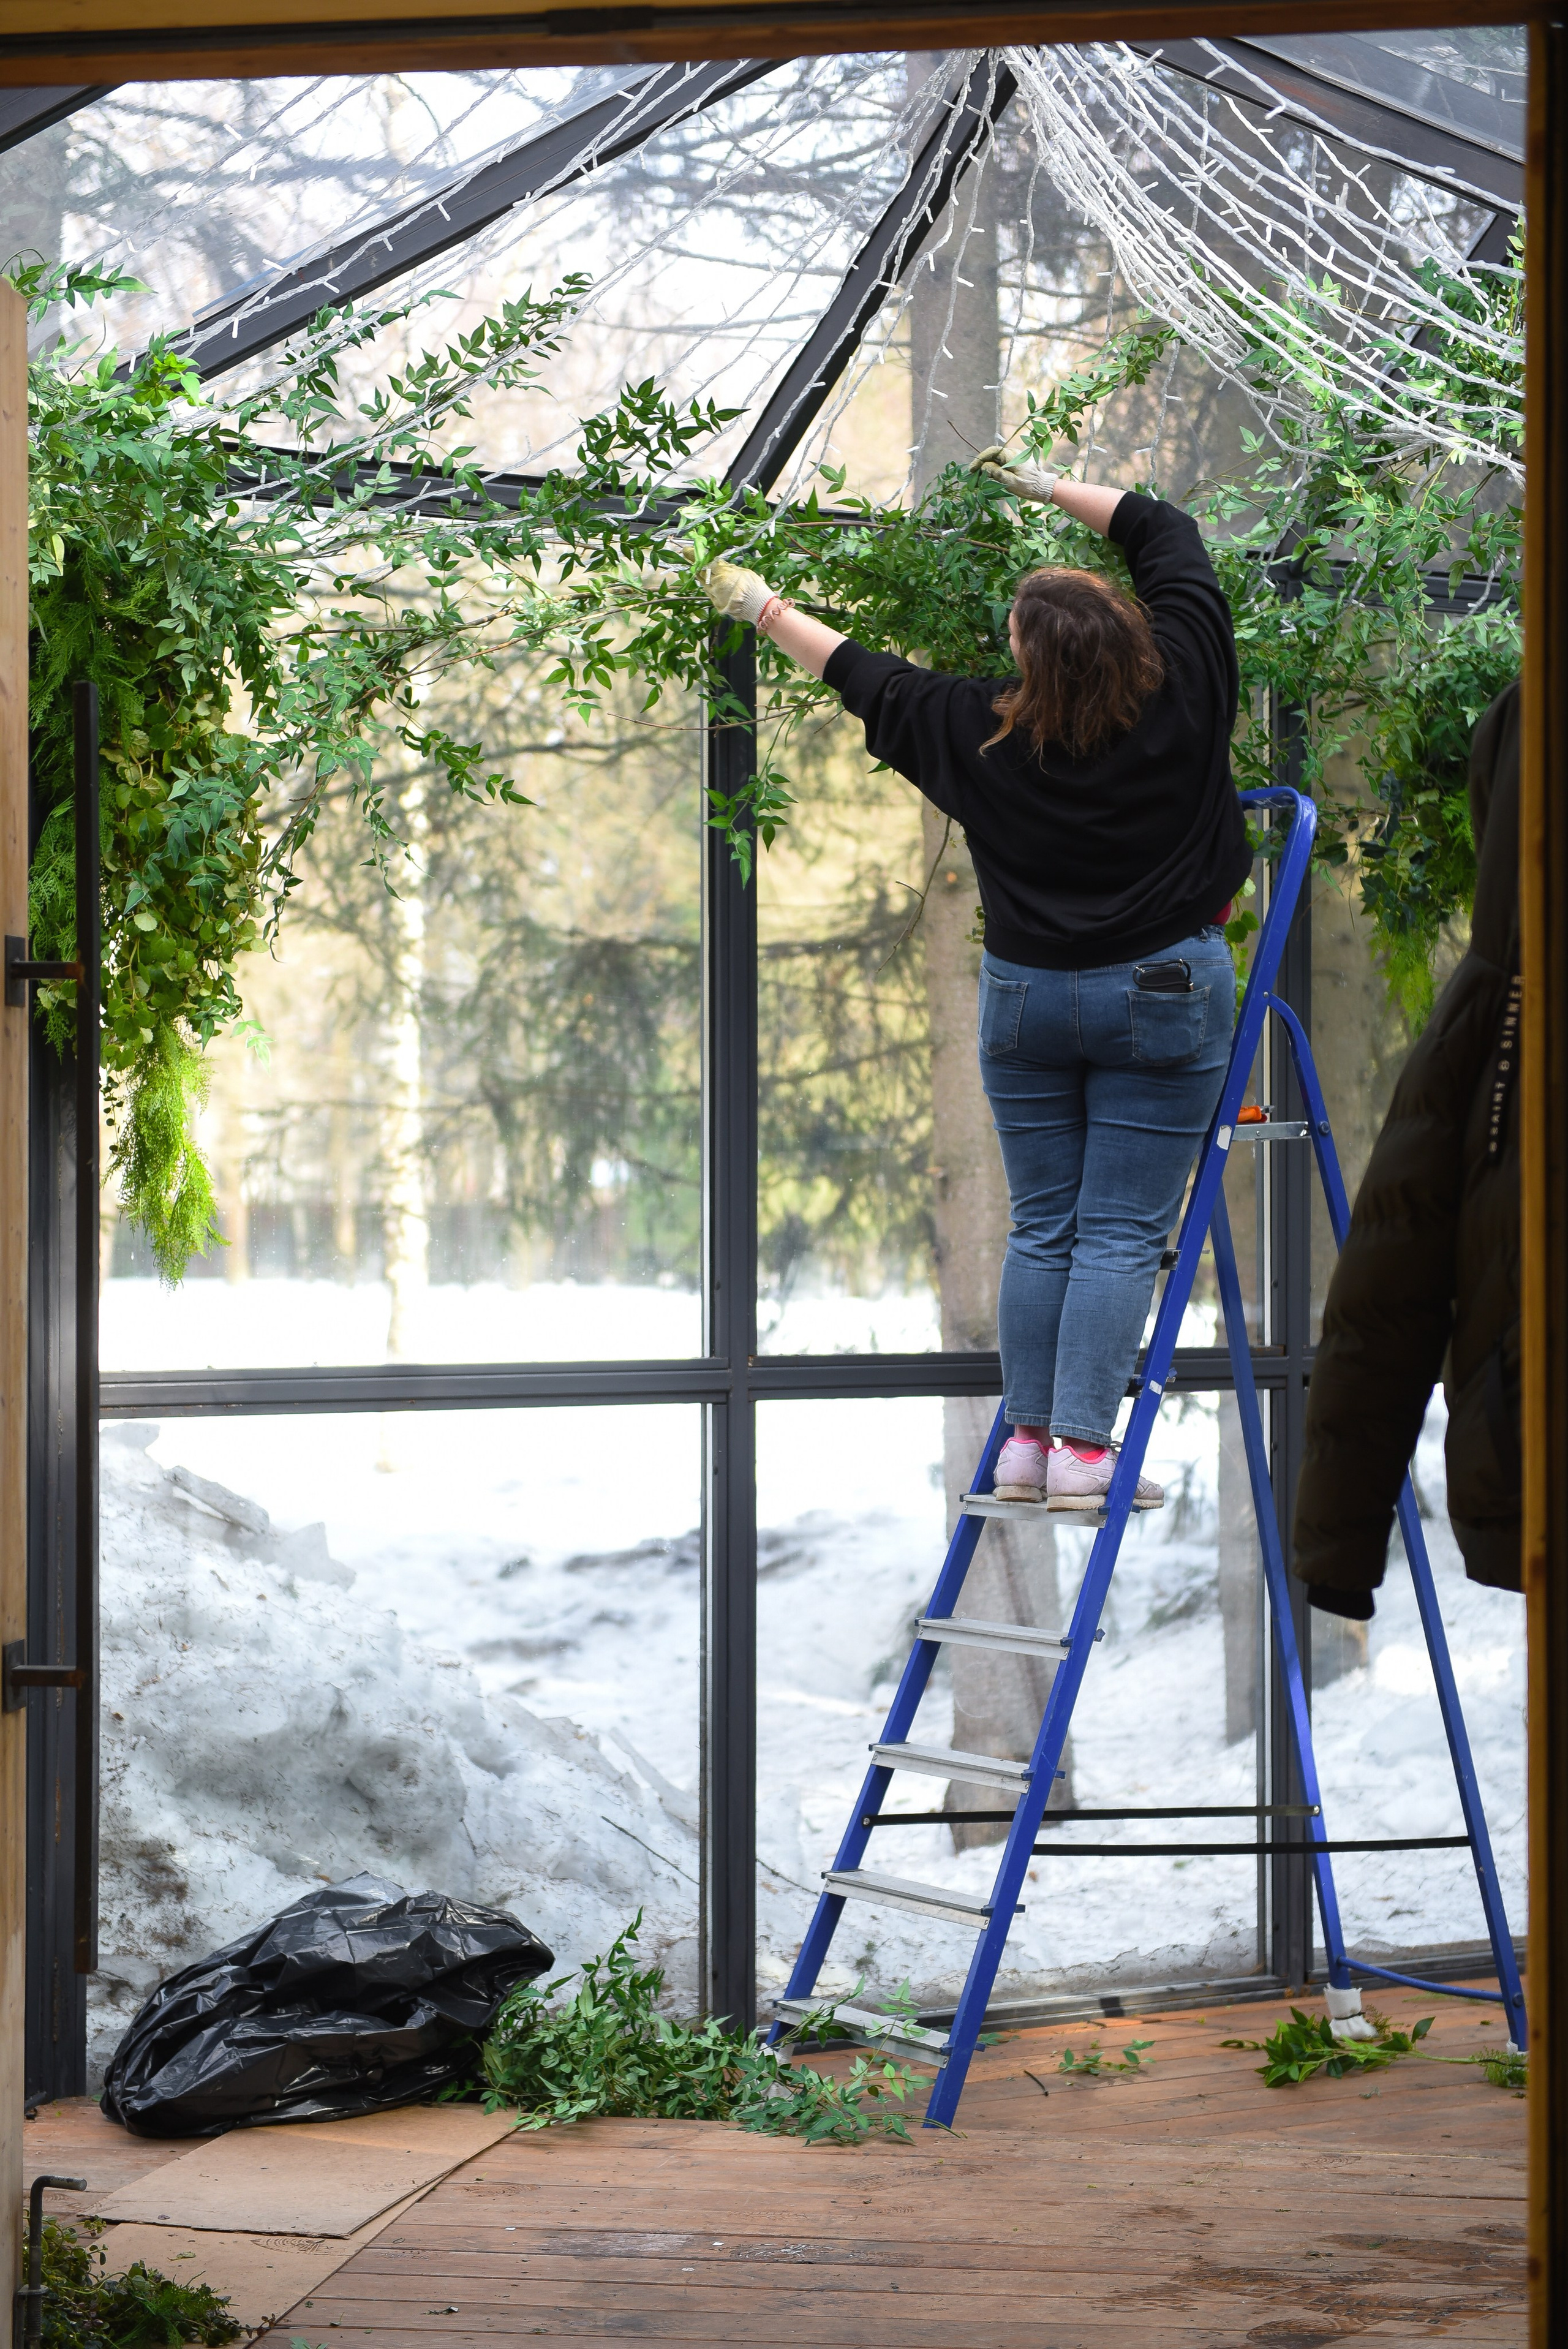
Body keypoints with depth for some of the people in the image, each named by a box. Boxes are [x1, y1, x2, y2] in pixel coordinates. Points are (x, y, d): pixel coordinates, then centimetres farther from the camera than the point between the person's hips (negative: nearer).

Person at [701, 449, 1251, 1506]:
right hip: (1165, 996, -2)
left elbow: (866, 677, 7)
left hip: (1028, 993, 2)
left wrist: (762, 608, 23)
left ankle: (1027, 1441, 15)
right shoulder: (1183, 688, -10)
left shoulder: (984, 733, -8)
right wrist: (1050, 488, 15)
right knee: (1121, 1231, -2)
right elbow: (1170, 534, 4)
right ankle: (1084, 1448, -5)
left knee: (1042, 1228, 13)